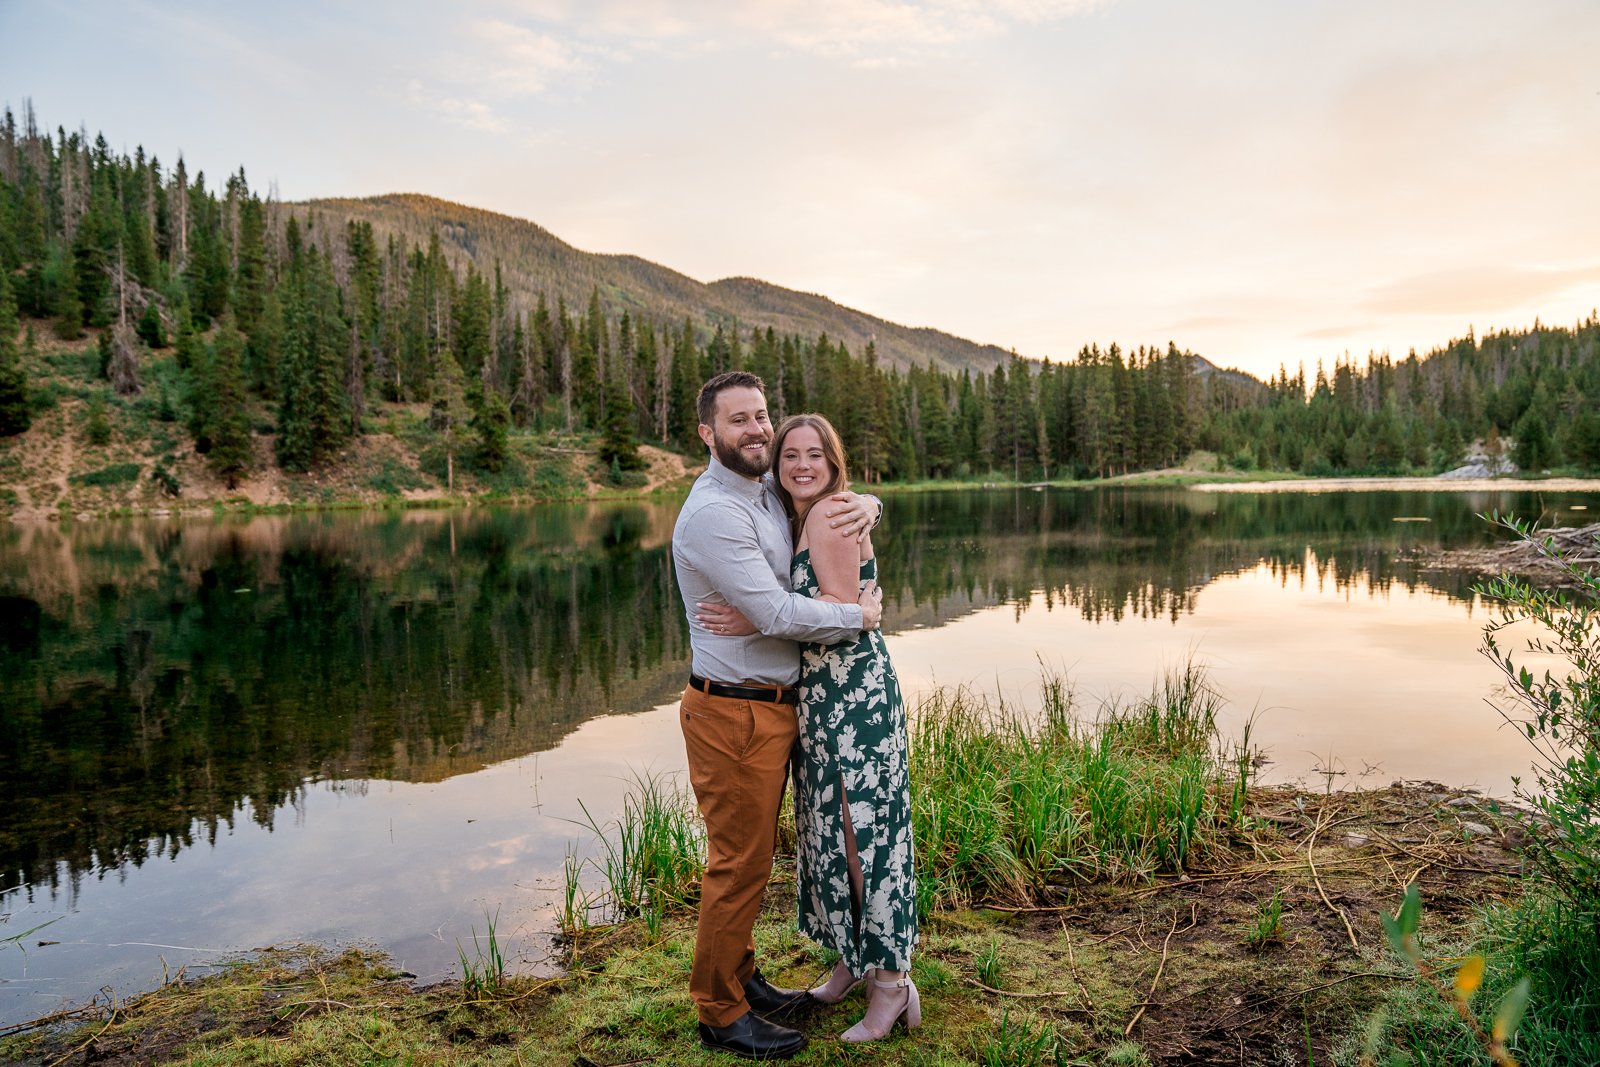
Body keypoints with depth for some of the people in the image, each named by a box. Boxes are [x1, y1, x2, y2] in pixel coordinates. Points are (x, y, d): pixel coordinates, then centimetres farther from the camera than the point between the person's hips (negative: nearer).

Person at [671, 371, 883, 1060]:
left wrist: (865, 505, -3)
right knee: (737, 863, 2)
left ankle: (741, 979, 35)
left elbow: (835, 492, 22)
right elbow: (777, 614, -23)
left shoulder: (772, 489, 8)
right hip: (734, 713, -9)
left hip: (774, 705, 9)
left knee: (753, 854, 19)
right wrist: (858, 616, -9)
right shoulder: (713, 512, -20)